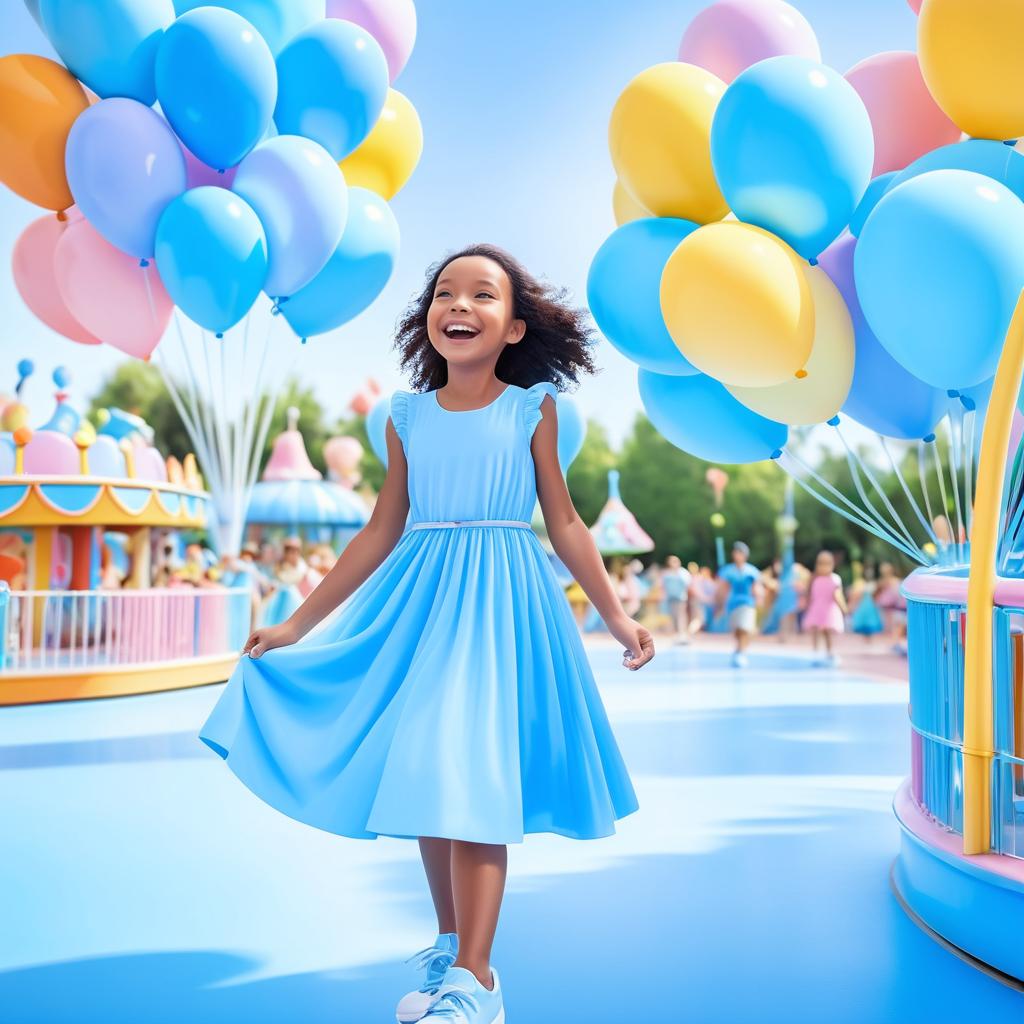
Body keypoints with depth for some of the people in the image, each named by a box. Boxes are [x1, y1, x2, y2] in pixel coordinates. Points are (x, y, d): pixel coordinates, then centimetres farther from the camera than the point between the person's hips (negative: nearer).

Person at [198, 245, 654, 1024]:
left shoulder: (532, 409, 0)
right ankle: (451, 947, 28)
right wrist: (297, 624, 9)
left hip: (501, 603, -4)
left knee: (473, 777, -10)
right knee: (421, 776, 9)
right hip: (421, 603, 4)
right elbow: (383, 532, 9)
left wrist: (616, 616, -1)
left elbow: (564, 523, 3)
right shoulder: (408, 417, 6)